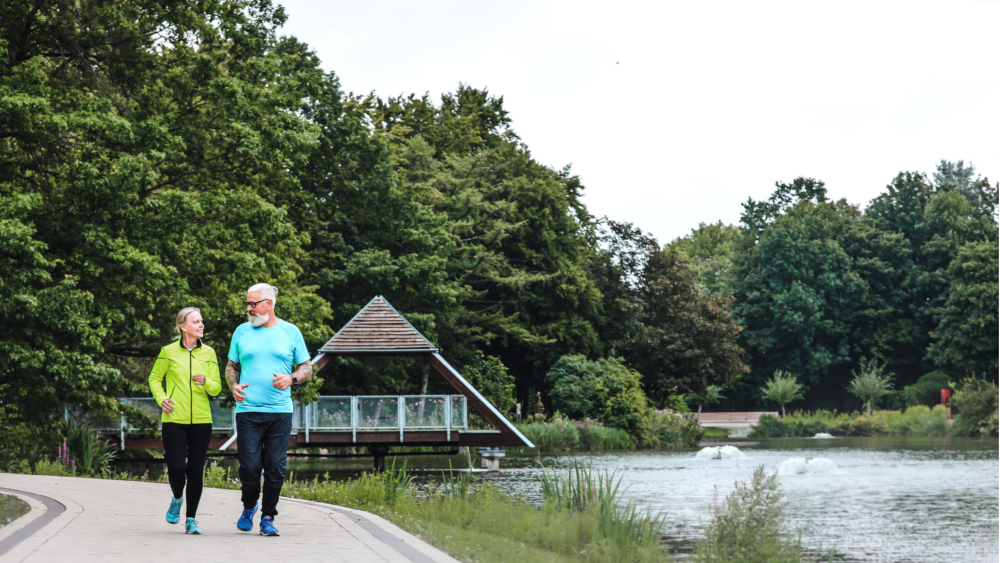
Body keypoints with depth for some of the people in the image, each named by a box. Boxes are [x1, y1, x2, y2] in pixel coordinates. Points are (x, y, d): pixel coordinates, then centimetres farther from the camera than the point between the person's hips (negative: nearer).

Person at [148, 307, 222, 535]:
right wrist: (161, 398, -3)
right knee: (176, 467, -9)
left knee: (195, 470, 2)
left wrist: (205, 382, -15)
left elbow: (217, 388, 6)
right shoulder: (168, 352, 1)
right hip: (174, 420, -2)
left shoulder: (208, 353, 7)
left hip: (201, 420, 2)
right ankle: (177, 499, 24)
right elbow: (155, 378, 14)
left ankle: (191, 520, 14)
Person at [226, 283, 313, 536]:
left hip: (280, 411, 0)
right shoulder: (242, 331, 10)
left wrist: (291, 378, -9)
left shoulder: (290, 332, 7)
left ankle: (268, 518, 12)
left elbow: (307, 367, 11)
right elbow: (232, 366, 17)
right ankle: (249, 507, 23)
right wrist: (234, 386, -3)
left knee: (275, 468, -1)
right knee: (249, 467, -5)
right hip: (248, 410, 0)